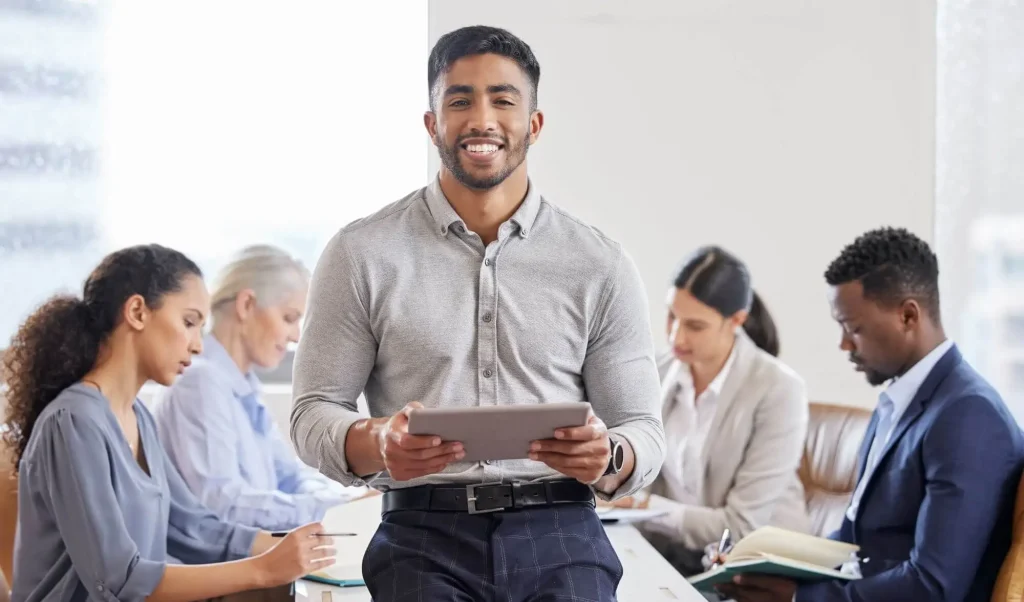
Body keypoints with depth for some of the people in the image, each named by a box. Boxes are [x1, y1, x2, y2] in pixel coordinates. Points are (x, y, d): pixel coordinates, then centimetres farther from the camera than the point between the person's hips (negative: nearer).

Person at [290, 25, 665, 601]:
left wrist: (608, 459, -14)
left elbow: (644, 429, 10)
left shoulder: (601, 265, 9)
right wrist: (377, 443, -16)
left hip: (558, 535, 2)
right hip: (424, 537, -1)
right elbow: (313, 414, 7)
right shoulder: (362, 254, 7)